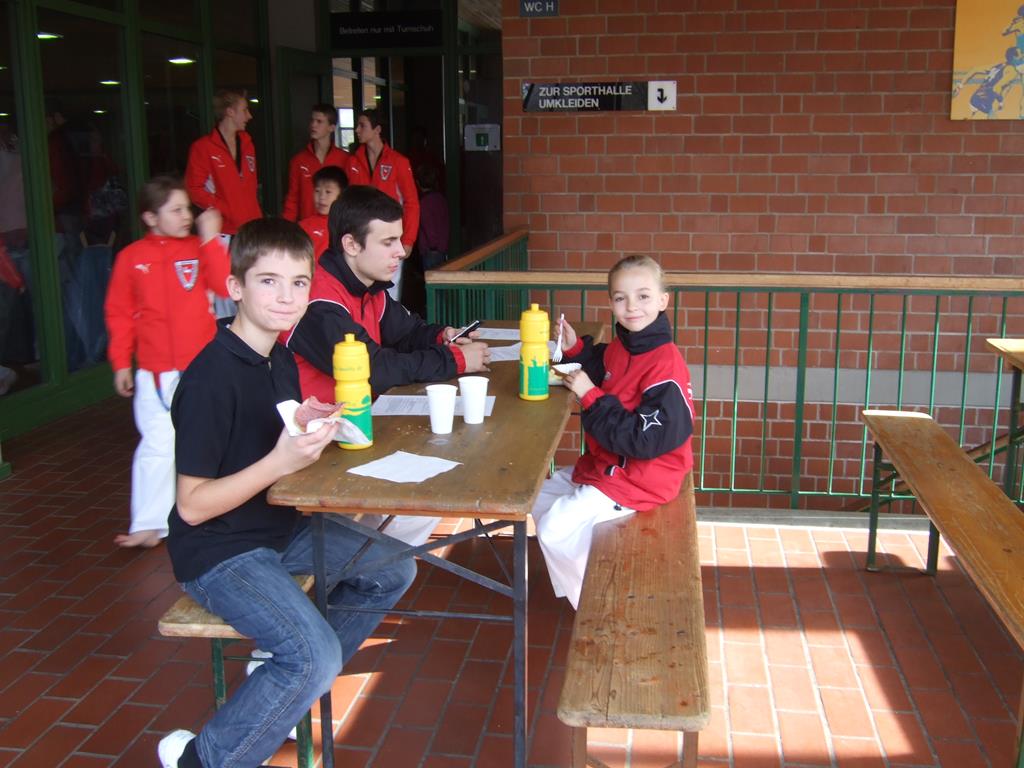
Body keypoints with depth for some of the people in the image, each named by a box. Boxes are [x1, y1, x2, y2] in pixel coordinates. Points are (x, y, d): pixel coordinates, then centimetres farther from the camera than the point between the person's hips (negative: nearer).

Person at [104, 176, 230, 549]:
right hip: (155, 372, 0)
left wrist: (211, 240, -18)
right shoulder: (131, 257, 0)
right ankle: (149, 524, 13)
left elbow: (225, 285, -16)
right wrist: (121, 362, 2)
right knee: (157, 445, 3)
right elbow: (119, 313, 3)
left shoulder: (200, 249, 0)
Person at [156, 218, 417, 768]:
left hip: (281, 528, 9)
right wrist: (280, 462, -33)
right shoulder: (210, 378, -24)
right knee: (316, 656, -24)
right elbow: (192, 505, -23)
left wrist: (313, 430, -3)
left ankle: (285, 683, 20)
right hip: (218, 552, -9)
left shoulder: (281, 360, 4)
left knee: (393, 571, 9)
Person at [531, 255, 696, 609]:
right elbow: (603, 378, 23)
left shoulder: (665, 364, -25)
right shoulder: (619, 347, 1)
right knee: (540, 498, 20)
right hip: (605, 464, 10)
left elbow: (646, 440, -28)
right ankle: (578, 586, 32)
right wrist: (575, 349, 4)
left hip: (640, 481, -10)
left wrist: (590, 396, -26)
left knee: (555, 529, -16)